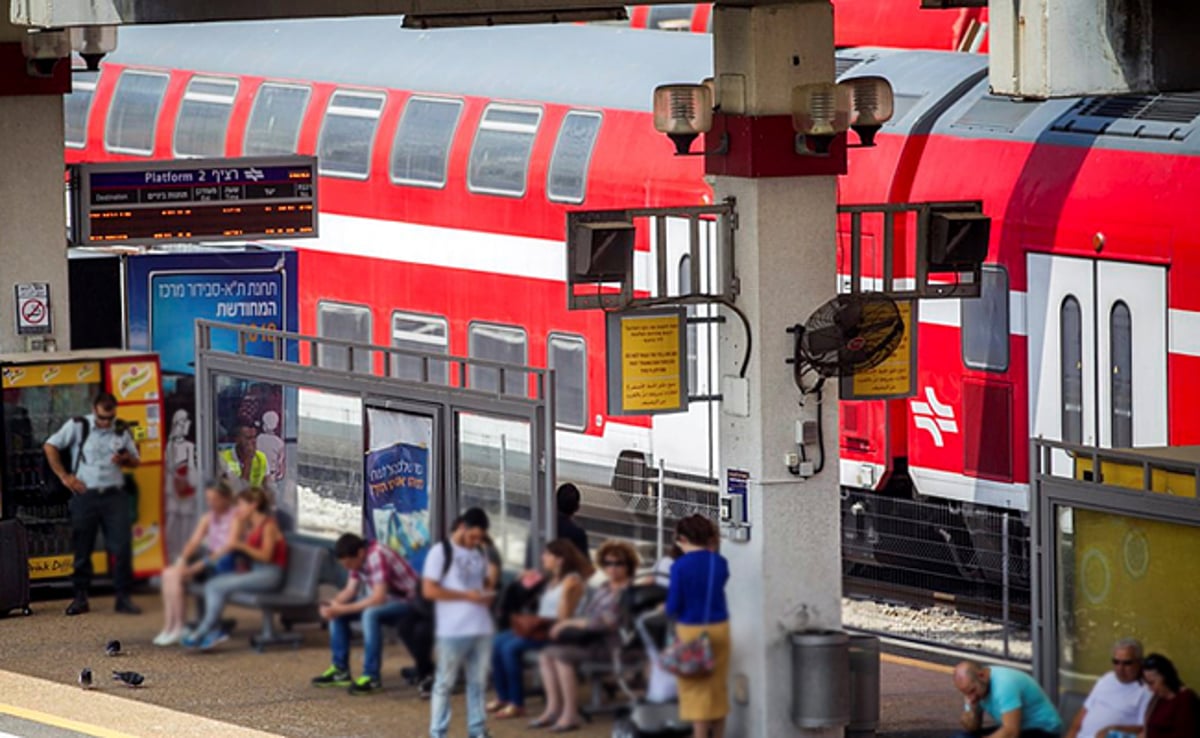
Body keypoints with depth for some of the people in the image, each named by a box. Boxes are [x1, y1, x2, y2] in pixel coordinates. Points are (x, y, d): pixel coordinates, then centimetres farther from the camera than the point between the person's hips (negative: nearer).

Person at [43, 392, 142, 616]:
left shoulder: (121, 432, 12)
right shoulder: (77, 426, 2)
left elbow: (136, 462, 20)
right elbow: (50, 447, 5)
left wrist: (126, 459, -5)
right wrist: (64, 476, -1)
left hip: (114, 495, 2)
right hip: (85, 495, -2)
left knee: (123, 546, -8)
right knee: (82, 549, 2)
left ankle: (123, 597, -1)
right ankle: (80, 597, 12)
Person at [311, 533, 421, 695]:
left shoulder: (377, 556, -29)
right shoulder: (359, 558, -2)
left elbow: (379, 598, -35)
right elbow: (350, 590, 3)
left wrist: (343, 609, -33)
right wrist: (332, 605, -18)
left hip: (407, 601, -9)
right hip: (385, 598, 9)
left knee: (370, 614, -36)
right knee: (336, 613, 0)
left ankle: (371, 677, -30)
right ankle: (340, 670, 5)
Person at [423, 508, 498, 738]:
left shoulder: (480, 553, 14)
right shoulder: (441, 552, -7)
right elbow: (429, 590, -13)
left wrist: (491, 581, -1)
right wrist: (466, 595, -17)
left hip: (481, 628, 6)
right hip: (453, 630, -6)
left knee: (478, 682, 9)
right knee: (445, 683, -1)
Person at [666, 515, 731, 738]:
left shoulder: (680, 566, -16)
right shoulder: (720, 563, -1)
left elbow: (673, 606, -11)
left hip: (691, 630, -5)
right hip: (719, 628, 5)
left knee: (696, 688, 4)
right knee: (718, 686, 15)